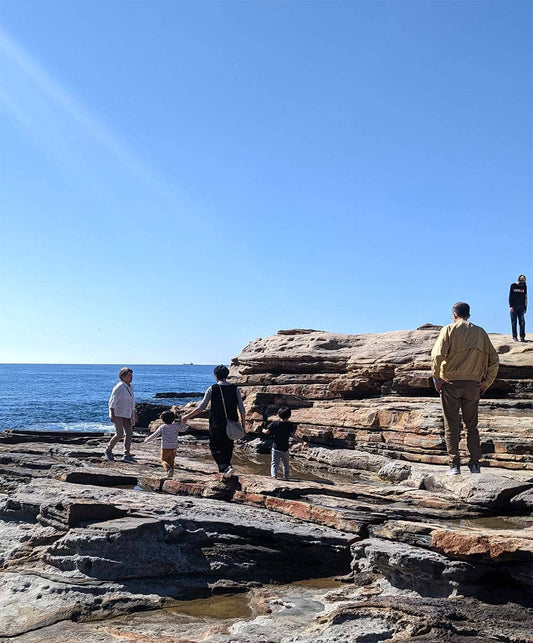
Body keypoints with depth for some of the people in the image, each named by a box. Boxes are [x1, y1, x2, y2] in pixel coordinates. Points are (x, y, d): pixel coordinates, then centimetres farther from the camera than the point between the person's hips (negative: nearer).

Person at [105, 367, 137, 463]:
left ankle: (127, 455, 4)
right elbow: (112, 401, -17)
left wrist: (133, 416, 16)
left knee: (129, 433, 1)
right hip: (117, 414, -8)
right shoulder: (119, 387, -15)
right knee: (120, 434, -12)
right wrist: (112, 415, -23)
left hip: (126, 414, 8)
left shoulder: (130, 387, 10)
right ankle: (108, 450, 9)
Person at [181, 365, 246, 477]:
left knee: (215, 448, 6)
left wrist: (188, 416, 3)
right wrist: (243, 424, 10)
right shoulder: (235, 389, 1)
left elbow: (202, 407, -7)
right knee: (227, 447, 15)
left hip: (216, 424, -3)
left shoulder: (212, 389, -7)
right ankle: (224, 469, 21)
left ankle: (226, 467, -13)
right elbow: (242, 409, 0)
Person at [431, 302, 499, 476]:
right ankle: (475, 465, 9)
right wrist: (486, 382, 11)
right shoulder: (480, 332, 10)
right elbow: (494, 360, 6)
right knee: (472, 426, 12)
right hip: (473, 385, 3)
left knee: (451, 427, 3)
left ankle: (454, 465, 2)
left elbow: (438, 354, -15)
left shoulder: (449, 329, -1)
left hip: (450, 383, -3)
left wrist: (437, 377, -7)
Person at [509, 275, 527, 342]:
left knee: (522, 322, -3)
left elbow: (525, 297, 12)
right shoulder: (513, 286, 1)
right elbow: (510, 296, -1)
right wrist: (511, 306, -9)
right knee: (514, 322, 0)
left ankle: (522, 337, 0)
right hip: (514, 307, -2)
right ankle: (514, 336, 4)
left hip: (521, 307, 2)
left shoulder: (524, 286, 9)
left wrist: (525, 307, 9)